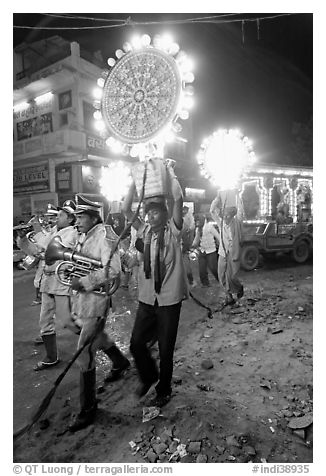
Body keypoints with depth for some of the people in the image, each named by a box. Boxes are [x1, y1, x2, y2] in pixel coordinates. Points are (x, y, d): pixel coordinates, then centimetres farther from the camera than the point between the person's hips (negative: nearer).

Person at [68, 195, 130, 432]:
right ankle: (121, 362, 56)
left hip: (96, 298, -9)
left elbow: (112, 270, -26)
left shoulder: (104, 236, -17)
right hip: (82, 296, 9)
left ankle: (88, 408, 13)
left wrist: (83, 282, -24)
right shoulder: (84, 236, 8)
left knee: (84, 354, -5)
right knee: (97, 334, 29)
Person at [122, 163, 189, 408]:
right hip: (146, 297, 4)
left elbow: (178, 199, -19)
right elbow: (126, 208, -3)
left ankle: (164, 390, 32)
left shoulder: (173, 229, -6)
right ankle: (148, 376, 38)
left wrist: (170, 172, -10)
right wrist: (136, 181, -4)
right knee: (136, 343, 8)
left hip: (169, 298, -4)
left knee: (166, 349, 8)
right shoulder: (144, 229, 5)